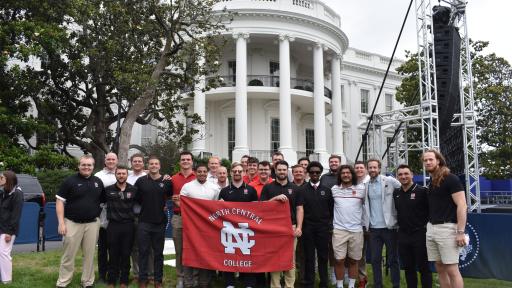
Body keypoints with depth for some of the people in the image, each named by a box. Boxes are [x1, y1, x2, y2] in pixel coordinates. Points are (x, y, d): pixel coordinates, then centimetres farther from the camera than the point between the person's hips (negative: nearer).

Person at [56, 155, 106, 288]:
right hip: (72, 223, -3)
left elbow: (104, 201, 17)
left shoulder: (98, 182, 9)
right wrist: (61, 222, -12)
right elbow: (60, 201, -5)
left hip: (92, 224, 3)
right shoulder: (70, 181, -3)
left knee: (89, 255, 9)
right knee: (68, 255, 2)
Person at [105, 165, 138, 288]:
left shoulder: (133, 190, 2)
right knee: (113, 254, 6)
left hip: (128, 226, 0)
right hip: (113, 225, 0)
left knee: (126, 255, 6)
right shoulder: (108, 189, 2)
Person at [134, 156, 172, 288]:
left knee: (158, 252, 9)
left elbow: (170, 196, 12)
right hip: (144, 222, 0)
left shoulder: (166, 181, 0)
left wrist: (164, 206, 3)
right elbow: (135, 198, 8)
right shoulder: (141, 181, 0)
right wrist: (146, 206, 4)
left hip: (160, 222, 0)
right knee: (143, 252, 5)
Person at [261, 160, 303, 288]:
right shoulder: (268, 187, 4)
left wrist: (299, 227, -4)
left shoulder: (294, 188, 8)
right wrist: (276, 198, -16)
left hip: (291, 227, 1)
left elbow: (299, 208, 6)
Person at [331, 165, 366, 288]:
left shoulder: (361, 188, 0)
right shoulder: (334, 189, 3)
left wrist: (366, 225, 10)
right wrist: (330, 225, 14)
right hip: (339, 230, 0)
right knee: (339, 260, 0)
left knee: (353, 260, 9)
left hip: (357, 230, 0)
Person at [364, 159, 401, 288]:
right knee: (375, 260, 8)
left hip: (389, 226, -4)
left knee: (393, 260, 5)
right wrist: (366, 222, 9)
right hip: (373, 228, 4)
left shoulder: (390, 181, -6)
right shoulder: (366, 185, 7)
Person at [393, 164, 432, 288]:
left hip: (420, 234, -5)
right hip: (403, 235, 5)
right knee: (408, 267, 13)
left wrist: (426, 225, -10)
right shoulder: (396, 193, 8)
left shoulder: (422, 191, -9)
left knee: (423, 267, 3)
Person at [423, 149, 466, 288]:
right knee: (440, 268, 11)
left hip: (447, 228, -7)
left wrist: (460, 232, -19)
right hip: (431, 228, 7)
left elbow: (462, 205, -13)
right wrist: (429, 226, 11)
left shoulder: (450, 179, -8)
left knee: (451, 270, -6)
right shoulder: (430, 182, 13)